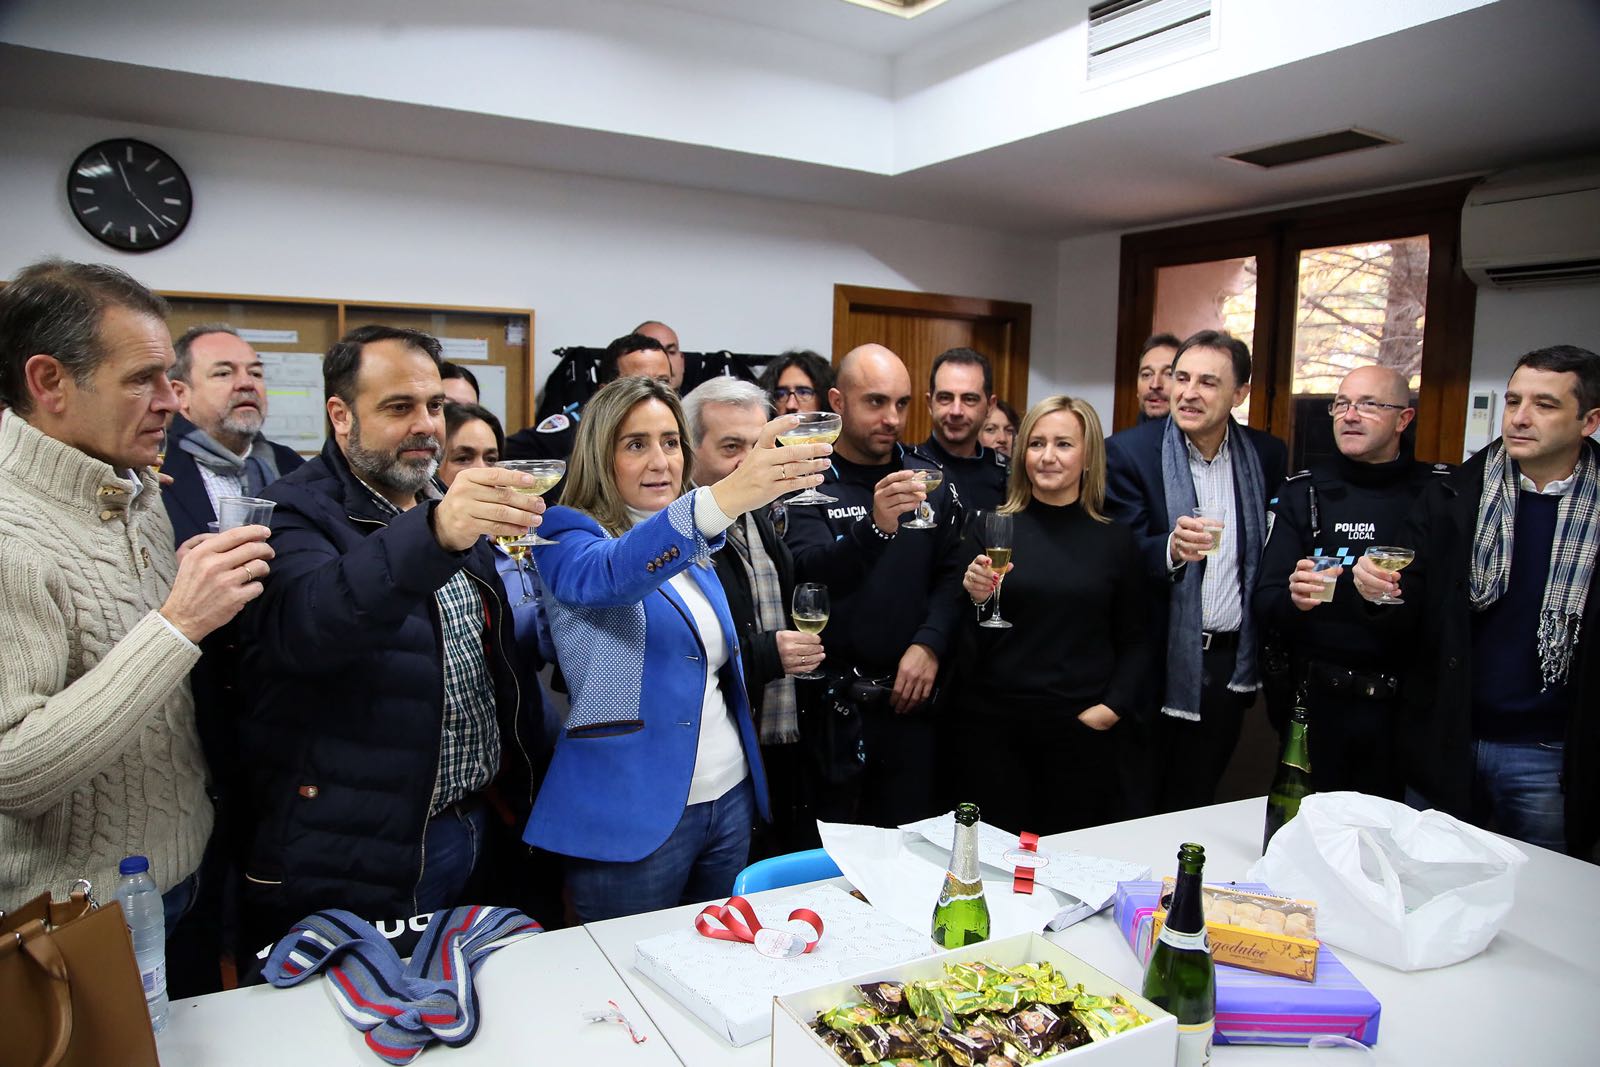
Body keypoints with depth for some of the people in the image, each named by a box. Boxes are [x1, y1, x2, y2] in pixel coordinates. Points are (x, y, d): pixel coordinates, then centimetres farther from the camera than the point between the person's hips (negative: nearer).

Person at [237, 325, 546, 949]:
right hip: (357, 855, -6)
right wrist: (432, 534, -50)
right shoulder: (297, 514, -13)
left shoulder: (452, 507, 10)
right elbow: (307, 623, -36)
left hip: (481, 823, 7)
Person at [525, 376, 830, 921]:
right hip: (631, 811, -6)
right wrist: (721, 498, -50)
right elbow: (610, 575, -35)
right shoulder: (567, 538, -10)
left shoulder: (694, 552, 10)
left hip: (730, 797, 6)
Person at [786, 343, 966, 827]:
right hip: (829, 697, -3)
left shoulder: (928, 480, 7)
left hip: (909, 697, 3)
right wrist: (876, 528, -37)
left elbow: (951, 574, 4)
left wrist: (930, 644, -11)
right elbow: (810, 573, -20)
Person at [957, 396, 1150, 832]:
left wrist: (1113, 706, -5)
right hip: (997, 726, 0)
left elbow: (1135, 640, 8)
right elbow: (969, 647, 0)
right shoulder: (991, 530, -1)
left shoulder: (1116, 540, 2)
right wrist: (978, 598, -18)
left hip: (1085, 730, 1)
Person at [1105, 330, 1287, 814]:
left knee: (1194, 805, 17)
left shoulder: (1267, 455, 3)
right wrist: (1171, 550, -33)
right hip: (1160, 660, -3)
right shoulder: (1129, 452, -9)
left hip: (1232, 660, 4)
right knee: (1133, 811, 9)